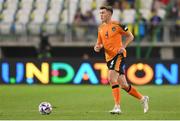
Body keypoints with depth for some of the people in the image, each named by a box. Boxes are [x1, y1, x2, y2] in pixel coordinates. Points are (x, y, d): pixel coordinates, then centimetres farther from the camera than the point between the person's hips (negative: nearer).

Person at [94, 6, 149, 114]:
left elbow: (130, 36, 1)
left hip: (118, 55, -7)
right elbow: (99, 42, 22)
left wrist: (123, 46, -13)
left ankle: (117, 107, -21)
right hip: (109, 57, 7)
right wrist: (97, 47, -1)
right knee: (123, 85, 10)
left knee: (112, 79, -23)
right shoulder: (101, 28, 13)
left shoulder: (117, 25, -6)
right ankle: (142, 98, 28)